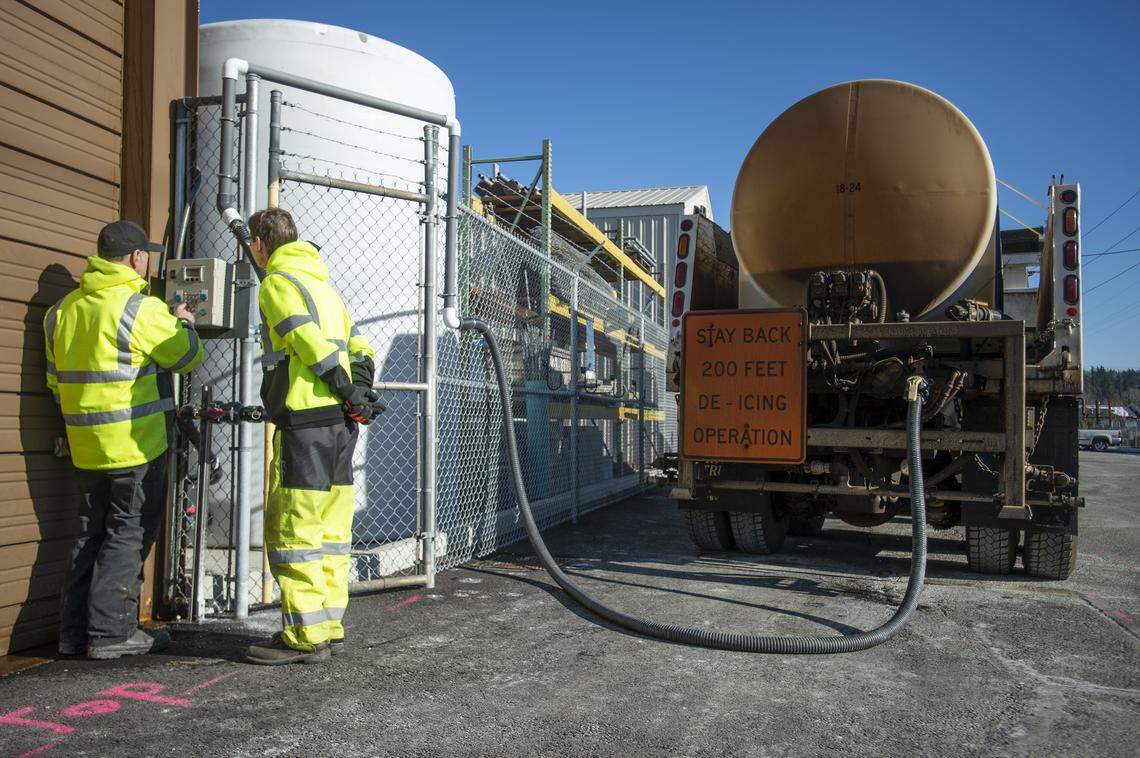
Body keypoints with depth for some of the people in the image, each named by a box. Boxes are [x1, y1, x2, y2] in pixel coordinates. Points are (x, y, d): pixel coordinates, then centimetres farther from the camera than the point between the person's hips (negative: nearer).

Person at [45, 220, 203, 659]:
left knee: (92, 534, 16)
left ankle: (74, 631, 21)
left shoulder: (63, 309, 10)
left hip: (86, 445, 8)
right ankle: (111, 632, 5)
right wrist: (184, 324, 17)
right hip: (135, 443, -7)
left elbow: (55, 381, 16)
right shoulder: (141, 308, -15)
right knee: (128, 536, 2)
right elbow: (187, 356, -3)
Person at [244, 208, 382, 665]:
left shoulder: (277, 282, -5)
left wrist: (351, 394, -11)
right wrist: (358, 392, 7)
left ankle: (305, 636, 2)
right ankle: (329, 627, 20)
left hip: (306, 425, -9)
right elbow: (361, 349, 20)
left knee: (290, 530, -2)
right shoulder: (322, 285, 22)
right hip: (340, 425, 9)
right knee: (330, 532, 12)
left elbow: (312, 345, -17)